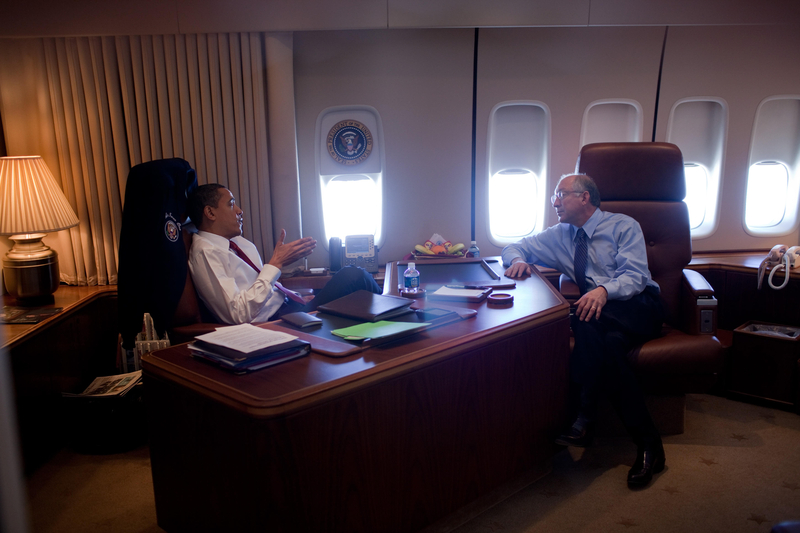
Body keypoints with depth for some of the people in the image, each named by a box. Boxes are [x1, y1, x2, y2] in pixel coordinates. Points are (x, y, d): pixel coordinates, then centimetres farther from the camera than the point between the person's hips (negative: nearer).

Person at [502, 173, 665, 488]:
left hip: (640, 308, -4)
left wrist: (604, 291, -34)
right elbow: (515, 248, 23)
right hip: (600, 315, 4)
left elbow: (635, 276, -11)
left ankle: (587, 418, -35)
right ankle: (647, 442, -34)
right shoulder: (560, 235, 18)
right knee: (609, 343, -34)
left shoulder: (624, 227, 2)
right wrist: (518, 260, -4)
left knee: (590, 318, -36)